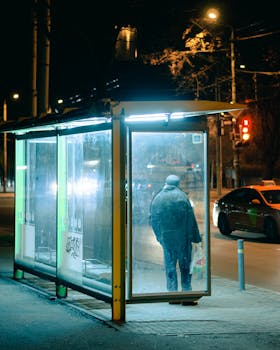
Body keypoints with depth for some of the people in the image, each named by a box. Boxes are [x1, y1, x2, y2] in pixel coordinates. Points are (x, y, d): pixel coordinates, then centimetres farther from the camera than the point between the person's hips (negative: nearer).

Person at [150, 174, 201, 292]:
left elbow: (153, 220, 5)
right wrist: (196, 237, 1)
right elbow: (191, 219, -5)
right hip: (183, 236, -2)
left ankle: (172, 291, 7)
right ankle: (186, 290, 13)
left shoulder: (157, 198, 3)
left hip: (166, 237, 2)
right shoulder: (182, 196, -5)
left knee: (170, 266, 8)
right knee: (185, 265, 9)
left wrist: (159, 236, 14)